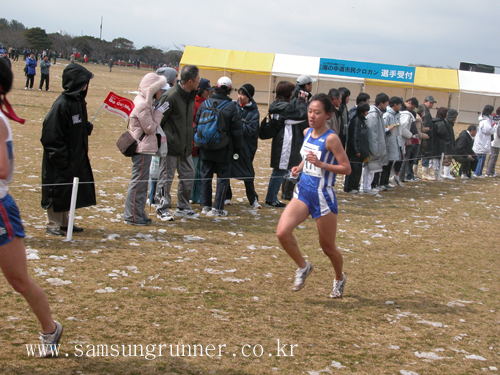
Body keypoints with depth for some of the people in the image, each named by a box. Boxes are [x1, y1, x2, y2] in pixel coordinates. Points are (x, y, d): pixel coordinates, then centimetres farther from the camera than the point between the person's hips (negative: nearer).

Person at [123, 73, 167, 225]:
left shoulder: (144, 102, 13)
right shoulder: (143, 105, -18)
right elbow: (150, 128, -16)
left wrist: (156, 112, 4)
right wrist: (159, 112, -11)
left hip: (142, 148, 11)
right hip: (143, 149, -11)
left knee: (141, 183, 14)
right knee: (138, 182, -5)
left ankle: (139, 214, 21)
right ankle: (132, 216, -1)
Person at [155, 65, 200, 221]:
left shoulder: (190, 95, 8)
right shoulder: (171, 96, -18)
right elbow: (158, 120, -14)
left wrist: (189, 140, 17)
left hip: (185, 146, 8)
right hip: (170, 144, -8)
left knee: (188, 175, 11)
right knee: (166, 177, 0)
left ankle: (183, 208, 23)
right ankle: (163, 209, 11)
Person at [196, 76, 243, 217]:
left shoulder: (204, 104, -1)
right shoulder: (231, 107, -11)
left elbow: (197, 125, 7)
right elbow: (236, 131, -7)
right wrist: (237, 148, 6)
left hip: (206, 149, 4)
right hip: (223, 151, -4)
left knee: (206, 175, 13)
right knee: (223, 177, 4)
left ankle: (205, 205, 17)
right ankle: (217, 208, 2)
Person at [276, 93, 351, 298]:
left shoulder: (331, 139, -15)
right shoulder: (307, 133, 6)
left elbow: (346, 168, -17)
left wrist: (320, 164, -26)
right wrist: (300, 166, 5)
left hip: (323, 196, -6)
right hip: (303, 191, 6)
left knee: (327, 246, 8)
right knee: (282, 232, -15)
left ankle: (339, 278, 38)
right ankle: (303, 267, 11)